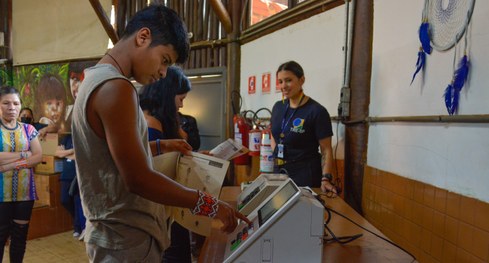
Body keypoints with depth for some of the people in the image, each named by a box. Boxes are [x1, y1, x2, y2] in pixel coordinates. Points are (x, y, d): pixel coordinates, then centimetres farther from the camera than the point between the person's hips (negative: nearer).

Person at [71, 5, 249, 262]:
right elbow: (138, 180, -26)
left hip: (114, 230, 10)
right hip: (127, 239, -10)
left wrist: (160, 146, 20)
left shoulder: (96, 79, 10)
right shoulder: (115, 87, -23)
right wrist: (210, 205, -20)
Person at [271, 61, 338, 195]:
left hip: (306, 175, -6)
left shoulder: (317, 111, -14)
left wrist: (326, 179, -23)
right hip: (279, 171, 6)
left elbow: (326, 150, -13)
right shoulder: (278, 107, 4)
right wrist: (277, 156, 5)